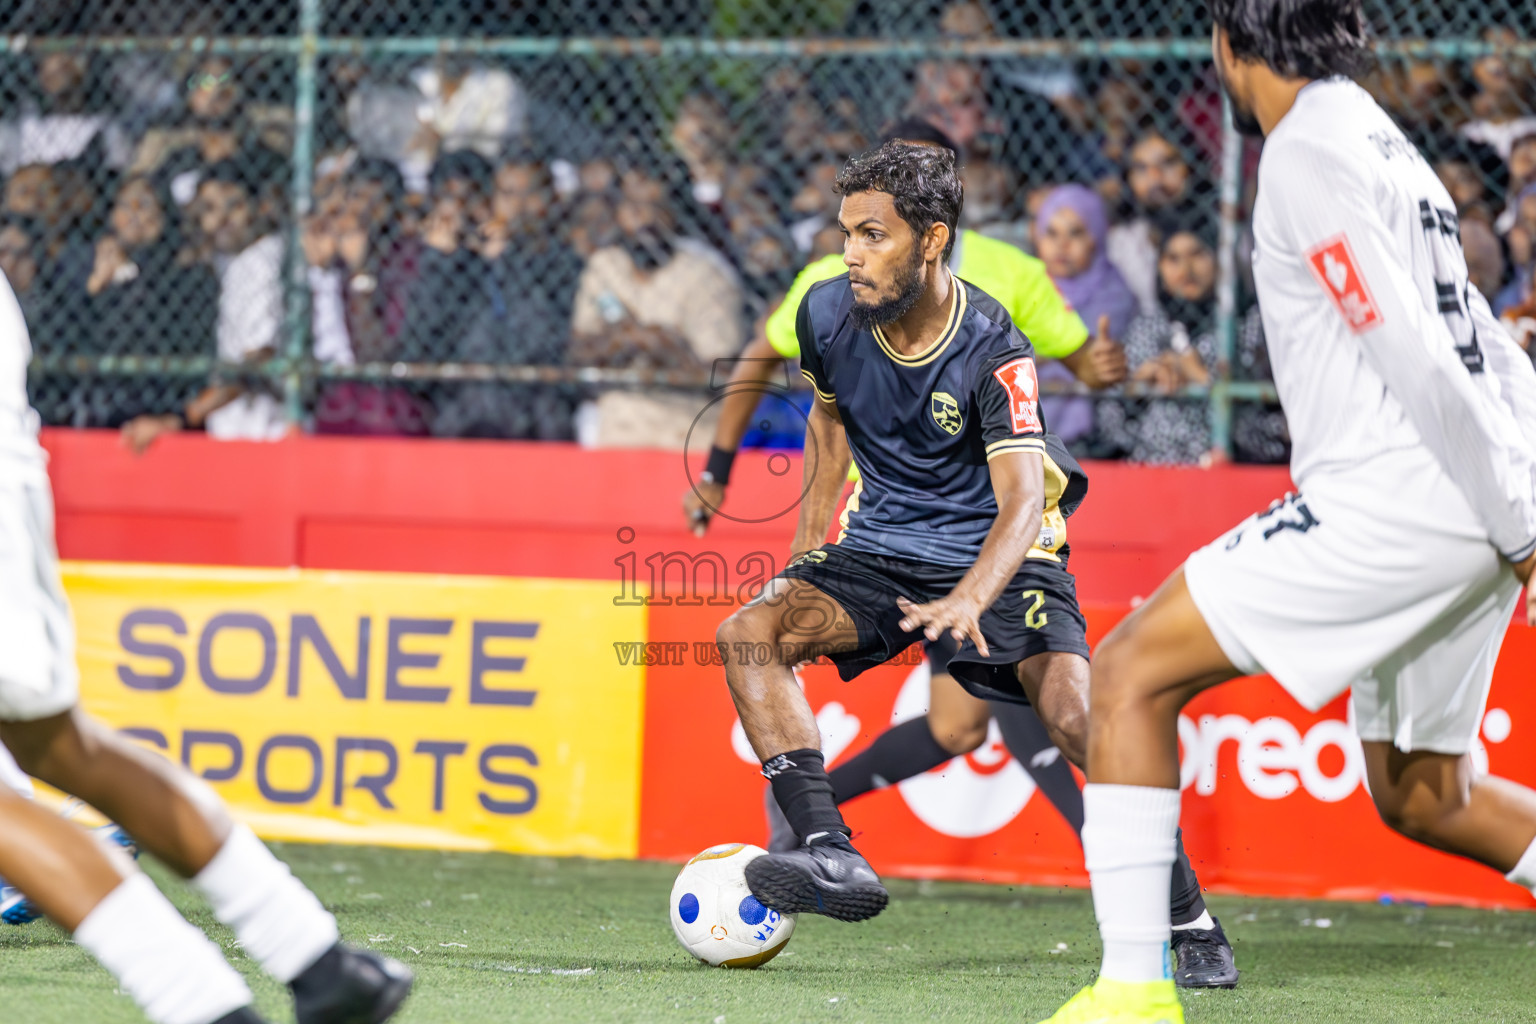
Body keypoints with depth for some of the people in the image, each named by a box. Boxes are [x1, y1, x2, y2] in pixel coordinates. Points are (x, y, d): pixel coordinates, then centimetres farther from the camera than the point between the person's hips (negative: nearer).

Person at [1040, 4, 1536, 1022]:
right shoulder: (1388, 146, 20)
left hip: (1396, 499, -9)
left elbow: (1415, 359, -17)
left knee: (1130, 672, -5)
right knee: (1425, 798, 20)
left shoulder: (1309, 155, -9)